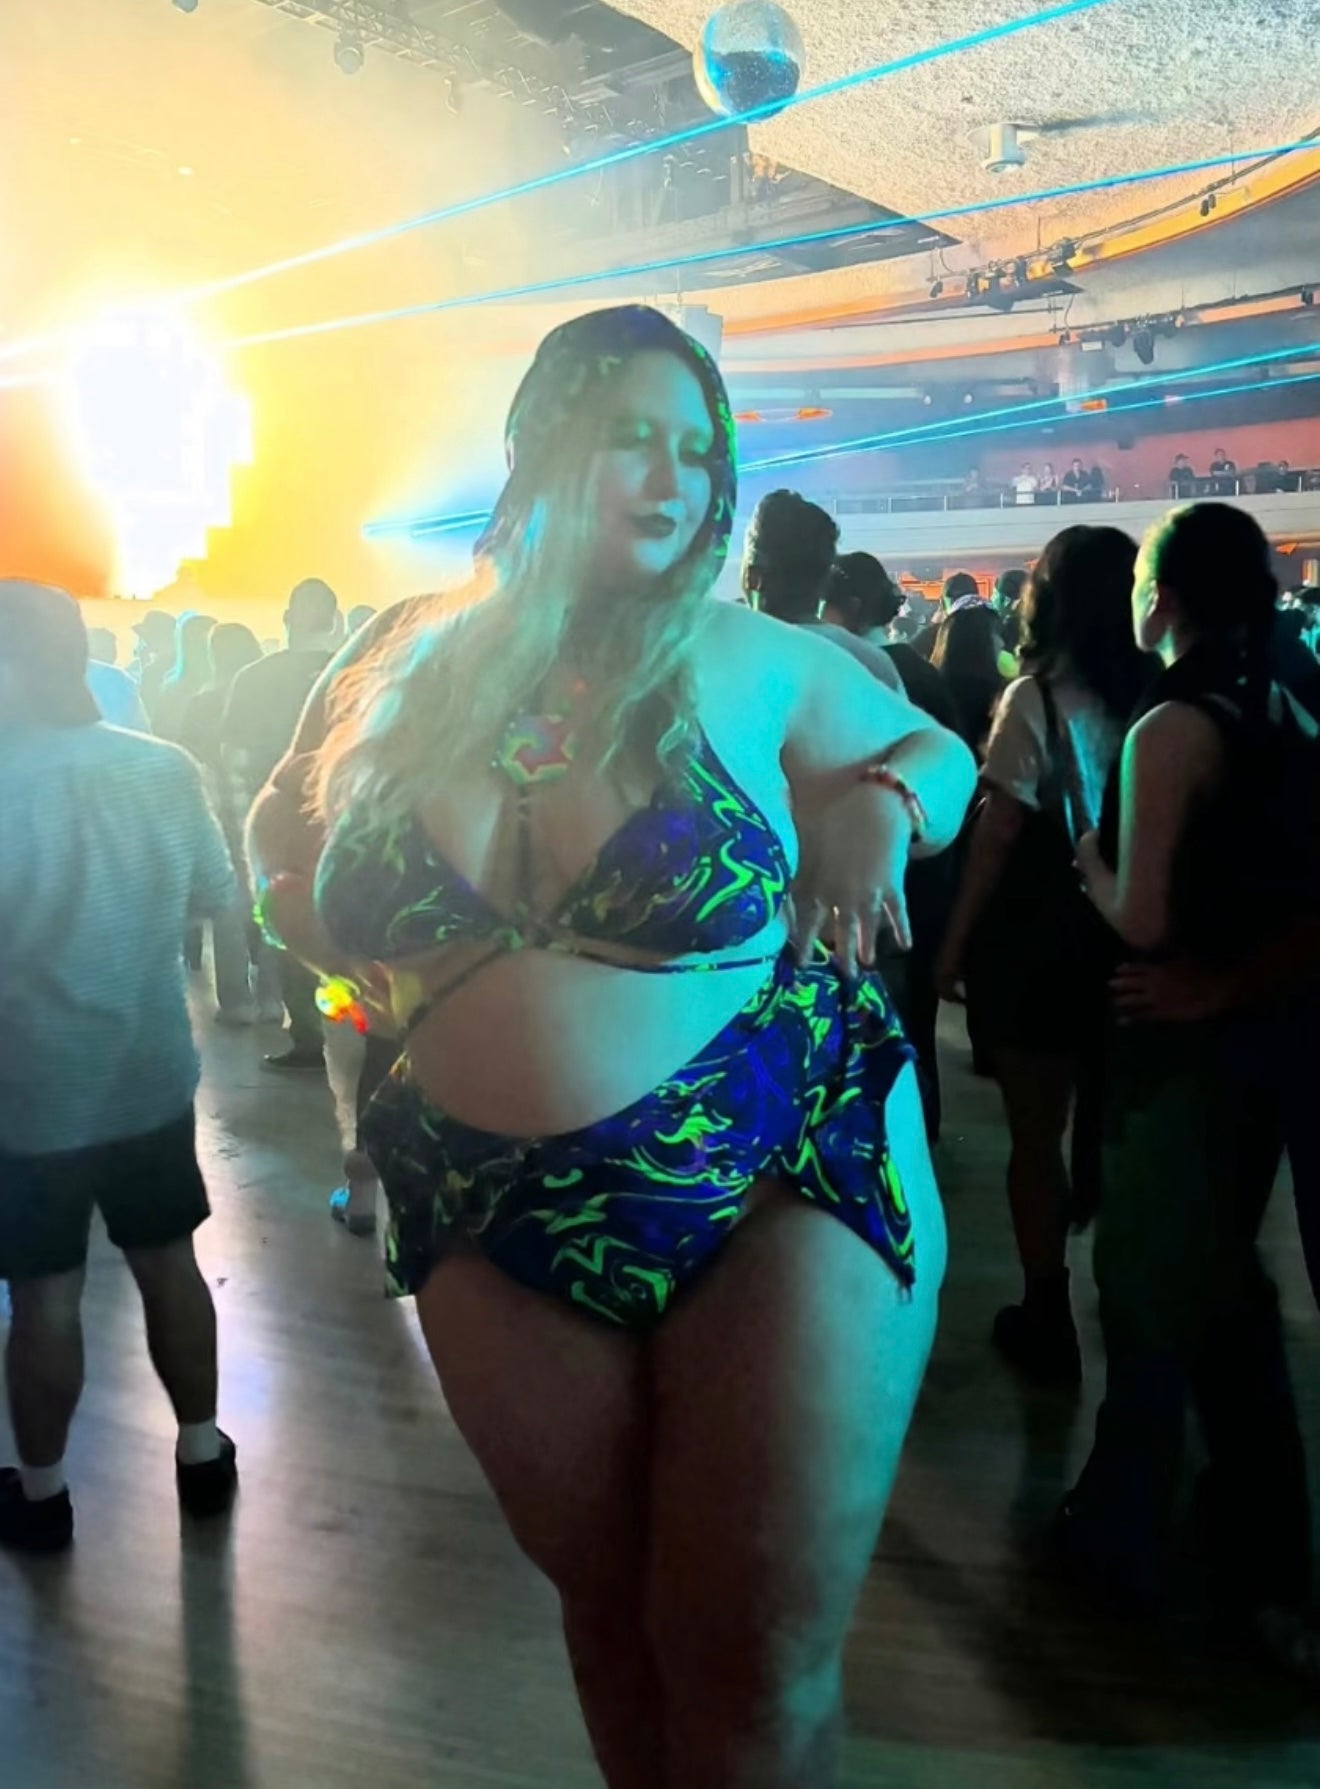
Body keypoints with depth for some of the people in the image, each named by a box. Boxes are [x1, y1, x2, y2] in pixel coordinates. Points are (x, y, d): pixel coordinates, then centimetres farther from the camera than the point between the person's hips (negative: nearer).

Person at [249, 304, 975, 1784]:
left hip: (780, 1185, -2)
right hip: (504, 1218, 3)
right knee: (609, 1618, 19)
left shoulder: (755, 662, -5)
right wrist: (321, 919, -1)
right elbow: (280, 842, 18)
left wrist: (884, 802, -8)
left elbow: (933, 746, 12)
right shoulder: (412, 668, 1)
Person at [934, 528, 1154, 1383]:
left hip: (1041, 937, -5)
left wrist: (957, 940, -7)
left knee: (1038, 1131, 8)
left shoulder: (1039, 697, -14)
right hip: (1127, 939, 5)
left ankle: (1050, 1318, 17)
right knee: (1111, 1125, 20)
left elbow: (999, 833, -14)